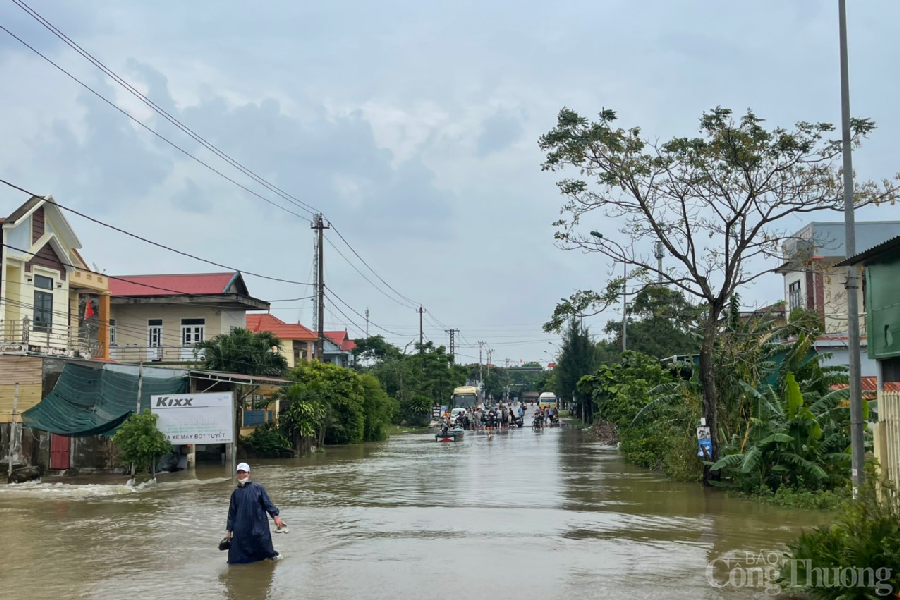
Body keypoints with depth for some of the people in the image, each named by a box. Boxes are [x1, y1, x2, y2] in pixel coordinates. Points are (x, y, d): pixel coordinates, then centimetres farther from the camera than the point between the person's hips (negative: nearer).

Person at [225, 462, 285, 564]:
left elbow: (268, 503, -3)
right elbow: (232, 513, 14)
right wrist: (229, 530, 12)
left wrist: (275, 516, -15)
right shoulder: (236, 492, 11)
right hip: (241, 530, 3)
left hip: (258, 528, -3)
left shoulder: (257, 488, 0)